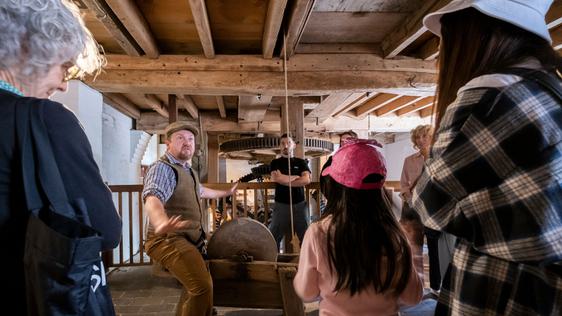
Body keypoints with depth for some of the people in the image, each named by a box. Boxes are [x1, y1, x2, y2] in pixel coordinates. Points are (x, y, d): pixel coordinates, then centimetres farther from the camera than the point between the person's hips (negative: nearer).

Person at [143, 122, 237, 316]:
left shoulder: (188, 170, 14)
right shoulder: (162, 168, -18)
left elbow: (200, 191, 35)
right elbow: (153, 198, -39)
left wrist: (226, 193, 47)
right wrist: (161, 223, -60)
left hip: (190, 239, 10)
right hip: (170, 239, -10)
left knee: (194, 288, 23)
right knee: (202, 286, -26)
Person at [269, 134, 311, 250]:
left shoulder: (301, 162, 11)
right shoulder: (275, 163, 8)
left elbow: (306, 180, -6)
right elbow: (276, 178, -11)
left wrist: (285, 180, -8)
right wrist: (296, 177, -3)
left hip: (299, 204, 1)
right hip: (281, 205, -1)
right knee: (273, 238, -1)